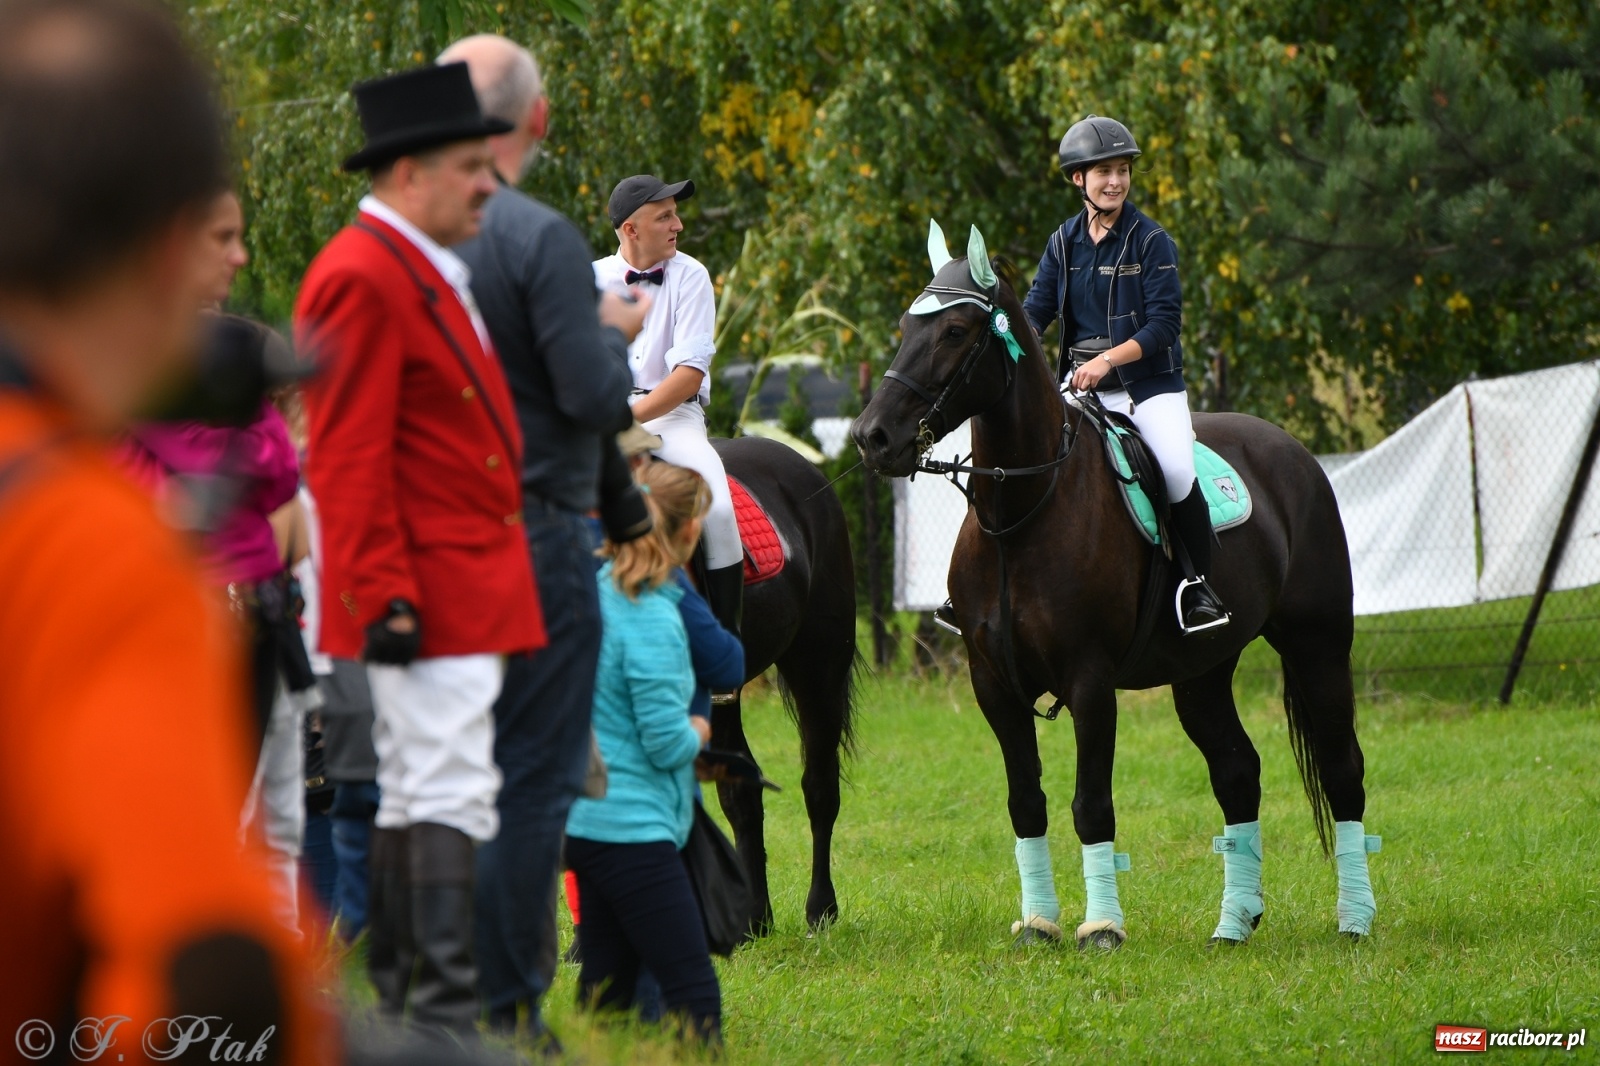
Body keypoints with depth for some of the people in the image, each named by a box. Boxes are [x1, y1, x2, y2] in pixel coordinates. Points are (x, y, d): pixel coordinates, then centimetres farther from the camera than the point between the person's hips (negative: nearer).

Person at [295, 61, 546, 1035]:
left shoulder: (430, 273, 18)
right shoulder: (362, 279, -15)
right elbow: (350, 462, -19)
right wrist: (387, 598, -22)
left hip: (470, 589, 11)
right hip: (429, 596, -11)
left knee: (414, 799, 13)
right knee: (447, 797, -13)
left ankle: (397, 1009, 18)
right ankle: (448, 1015, -15)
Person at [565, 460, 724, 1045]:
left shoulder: (599, 591, 9)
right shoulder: (653, 619, -16)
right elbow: (667, 744, -17)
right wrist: (698, 733, 4)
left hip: (587, 819, 9)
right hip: (635, 827, -9)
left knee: (604, 995, 11)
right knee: (695, 995, -11)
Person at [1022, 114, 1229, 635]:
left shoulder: (1150, 240, -5)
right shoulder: (1064, 242, 8)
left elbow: (1164, 322, -12)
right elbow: (1036, 309, 5)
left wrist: (1108, 359, -23)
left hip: (1148, 381, -4)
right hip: (1080, 384, 4)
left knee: (1178, 471, -27)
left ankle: (1200, 584, -11)